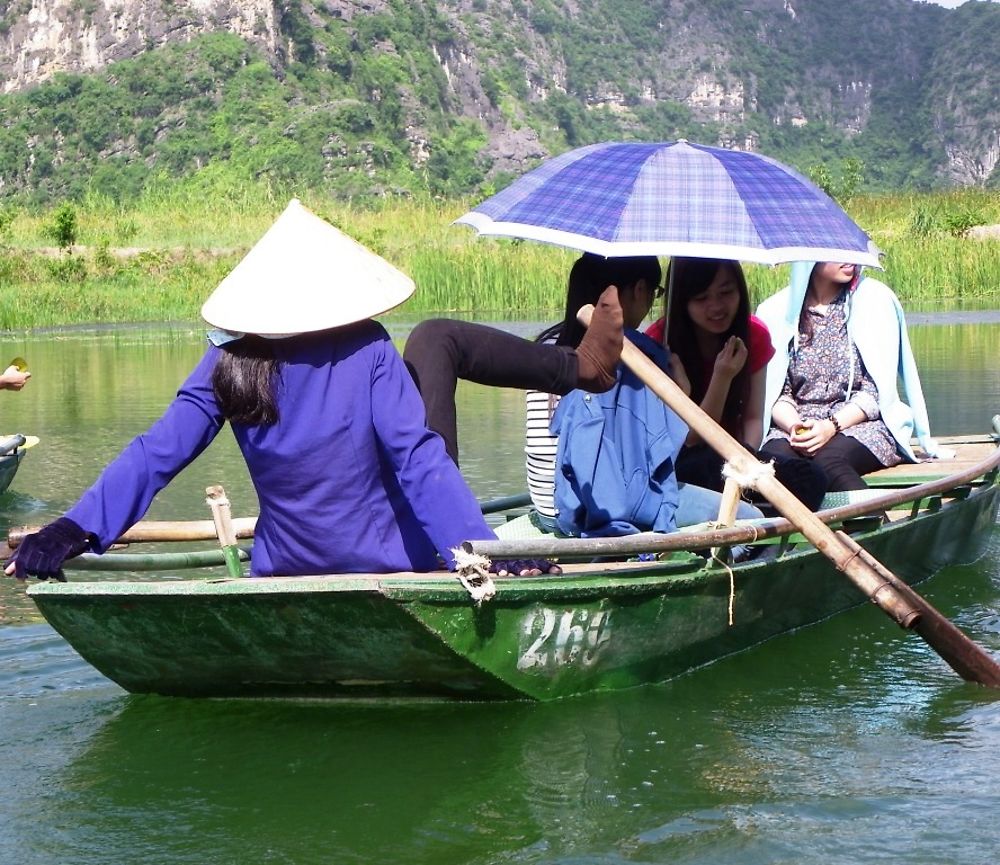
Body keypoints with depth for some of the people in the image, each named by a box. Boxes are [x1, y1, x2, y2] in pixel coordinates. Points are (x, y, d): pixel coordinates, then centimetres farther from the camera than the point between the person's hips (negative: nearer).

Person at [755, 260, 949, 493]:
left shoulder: (875, 298, 3)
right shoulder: (775, 310, 6)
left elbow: (876, 390, -2)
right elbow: (775, 392, 4)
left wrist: (832, 426, -18)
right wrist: (793, 426, -18)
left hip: (862, 422, -1)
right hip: (795, 422, 2)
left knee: (828, 459, -36)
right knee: (775, 459, -34)